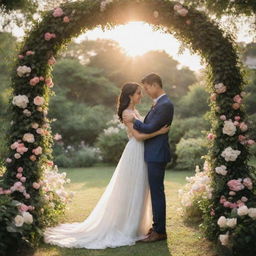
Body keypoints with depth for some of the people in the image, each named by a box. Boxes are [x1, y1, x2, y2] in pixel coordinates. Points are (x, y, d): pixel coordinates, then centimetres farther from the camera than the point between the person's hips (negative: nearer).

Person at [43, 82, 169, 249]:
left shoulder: (135, 111, 16)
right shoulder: (127, 113, -13)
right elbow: (138, 136, -19)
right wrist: (159, 132, -21)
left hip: (140, 154, 10)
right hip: (134, 154, -9)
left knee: (138, 191, 14)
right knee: (131, 191, -2)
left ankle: (134, 225, 24)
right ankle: (127, 227, 8)